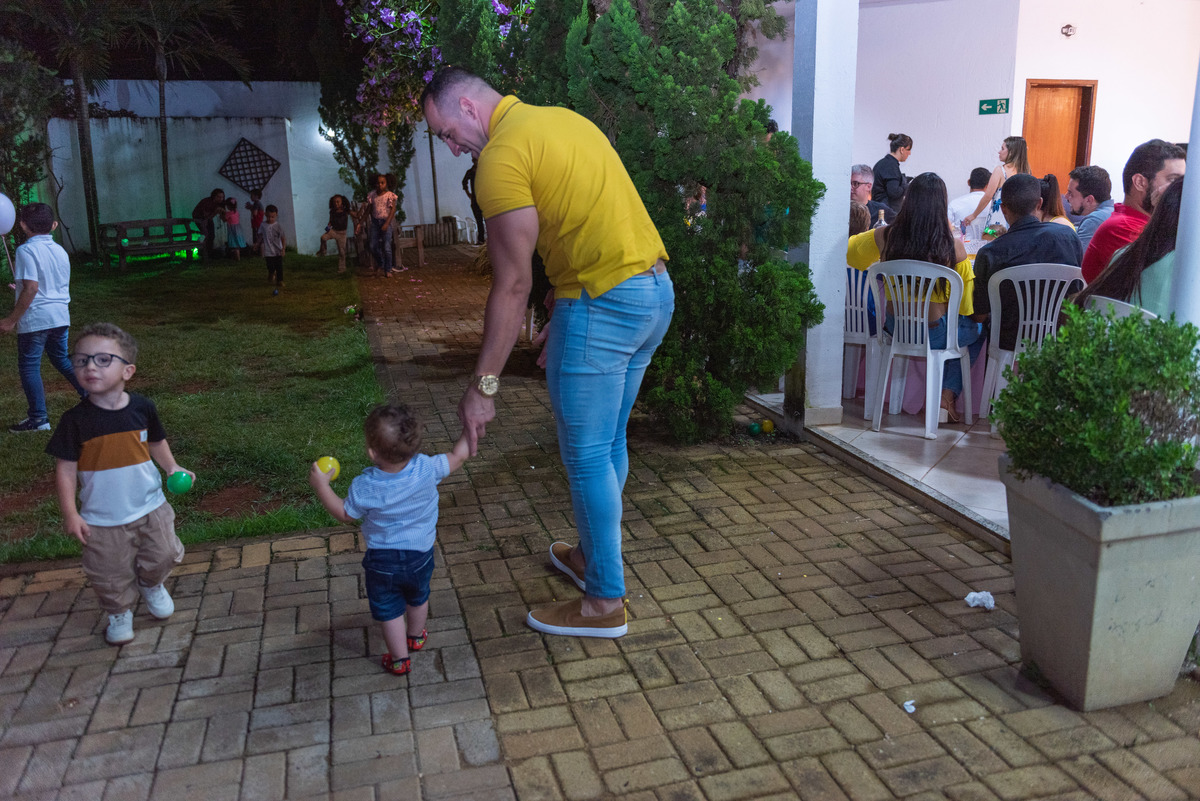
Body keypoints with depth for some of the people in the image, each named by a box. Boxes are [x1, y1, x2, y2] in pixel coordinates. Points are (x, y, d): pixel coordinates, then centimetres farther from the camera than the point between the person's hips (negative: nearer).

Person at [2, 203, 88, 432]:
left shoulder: (26, 250, -12)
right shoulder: (60, 250, 9)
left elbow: (31, 288, -20)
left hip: (35, 318, -7)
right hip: (60, 316, 7)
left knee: (29, 366, 3)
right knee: (61, 359, 22)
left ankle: (38, 418, 4)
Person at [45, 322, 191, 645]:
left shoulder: (142, 407, -8)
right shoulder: (76, 419, -14)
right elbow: (66, 468, -10)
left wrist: (172, 467, -5)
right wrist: (70, 513, -13)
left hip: (150, 508, 2)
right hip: (102, 519, -2)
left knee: (163, 556, 15)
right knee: (111, 576, 8)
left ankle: (151, 585, 47)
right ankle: (120, 612, 36)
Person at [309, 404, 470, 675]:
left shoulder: (364, 487, -28)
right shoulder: (426, 469, -27)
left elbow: (345, 514, -9)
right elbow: (456, 457, -9)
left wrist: (321, 485, -3)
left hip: (382, 560, -3)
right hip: (421, 554, 3)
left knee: (389, 610, 19)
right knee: (418, 597, 30)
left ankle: (400, 659, 32)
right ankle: (415, 637, 54)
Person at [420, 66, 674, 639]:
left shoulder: (502, 155, -12)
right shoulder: (562, 119, 17)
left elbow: (513, 285, -15)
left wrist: (483, 386, -9)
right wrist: (566, 320, 22)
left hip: (604, 305, -10)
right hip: (655, 290, 10)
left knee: (586, 455, 3)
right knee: (608, 443, 21)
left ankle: (605, 602, 14)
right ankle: (594, 556, 38)